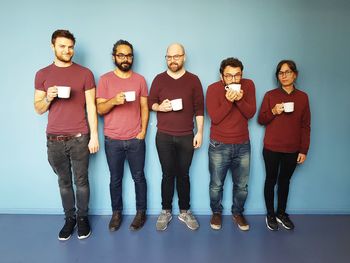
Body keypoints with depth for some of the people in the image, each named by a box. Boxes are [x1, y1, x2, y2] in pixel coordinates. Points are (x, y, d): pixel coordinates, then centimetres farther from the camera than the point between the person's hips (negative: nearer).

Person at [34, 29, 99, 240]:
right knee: (64, 182, 14)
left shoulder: (85, 73, -1)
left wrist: (94, 135, -6)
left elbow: (91, 107, -2)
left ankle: (83, 217, 26)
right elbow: (38, 109, 8)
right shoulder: (42, 74, 5)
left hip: (79, 138, -2)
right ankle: (70, 218, 30)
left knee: (81, 181, 8)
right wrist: (48, 98, -14)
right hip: (54, 139, 2)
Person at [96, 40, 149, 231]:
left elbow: (144, 107, 6)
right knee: (115, 179, 12)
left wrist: (143, 131, -4)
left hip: (136, 140, 1)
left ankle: (141, 212, 27)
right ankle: (116, 213, 30)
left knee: (138, 177, 10)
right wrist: (113, 100, -24)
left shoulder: (140, 79, 4)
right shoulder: (105, 79, -1)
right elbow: (99, 109, -4)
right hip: (112, 140, 0)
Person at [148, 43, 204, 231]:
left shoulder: (193, 80, 3)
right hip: (164, 137, 0)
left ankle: (184, 211, 24)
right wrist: (160, 107, -16)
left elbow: (199, 108, 2)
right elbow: (150, 102, 7)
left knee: (183, 175, 9)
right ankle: (166, 211, 23)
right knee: (168, 175, 7)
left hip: (186, 137, 0)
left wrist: (200, 132, -2)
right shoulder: (159, 79, 4)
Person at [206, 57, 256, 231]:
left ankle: (237, 213, 39)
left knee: (242, 185, 14)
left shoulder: (248, 85, -3)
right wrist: (228, 101, -27)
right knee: (216, 185, 11)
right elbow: (214, 117, -16)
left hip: (243, 145, 2)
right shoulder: (213, 89, -11)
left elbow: (251, 113, -7)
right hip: (219, 146, -2)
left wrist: (240, 99, -23)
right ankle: (216, 212, 37)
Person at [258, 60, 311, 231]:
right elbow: (261, 120, 0)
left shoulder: (303, 97, 3)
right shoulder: (270, 95, -2)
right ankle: (270, 215, 24)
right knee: (271, 180, 9)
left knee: (285, 180, 14)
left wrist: (304, 150, 0)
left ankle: (281, 213, 30)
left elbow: (305, 126, 4)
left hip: (292, 149, 2)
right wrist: (273, 111, -19)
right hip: (272, 148, -1)